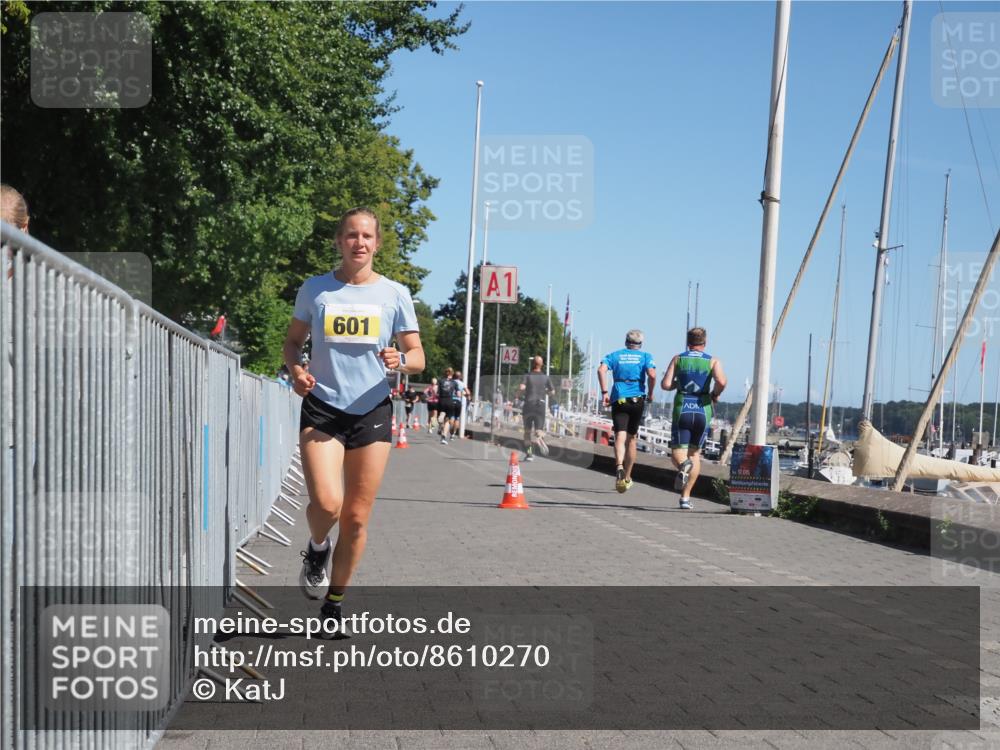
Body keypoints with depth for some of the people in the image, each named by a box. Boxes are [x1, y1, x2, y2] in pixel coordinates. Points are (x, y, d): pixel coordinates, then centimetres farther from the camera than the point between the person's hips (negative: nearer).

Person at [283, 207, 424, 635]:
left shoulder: (394, 294, 3)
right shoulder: (315, 289, 3)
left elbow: (418, 358, 4)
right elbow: (293, 340, 14)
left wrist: (400, 360, -19)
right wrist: (295, 369, -7)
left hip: (372, 411, 1)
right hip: (322, 408, -1)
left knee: (357, 517, 5)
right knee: (326, 503, -21)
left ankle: (334, 600, 24)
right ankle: (317, 549, 15)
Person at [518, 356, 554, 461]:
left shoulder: (527, 376, -1)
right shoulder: (545, 377, 5)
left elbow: (521, 388, -17)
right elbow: (552, 392, 6)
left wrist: (524, 392, 5)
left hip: (528, 404, 0)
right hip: (540, 405, 0)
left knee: (527, 431, 11)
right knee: (539, 430, 0)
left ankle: (528, 453, 8)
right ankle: (539, 439, -36)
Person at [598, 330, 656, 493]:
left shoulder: (615, 355, 11)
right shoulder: (646, 356, 8)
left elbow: (601, 370, -7)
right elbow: (652, 375, -10)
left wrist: (604, 392, -5)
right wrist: (650, 393, 4)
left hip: (618, 400, -1)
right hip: (637, 400, 1)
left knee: (620, 436, -11)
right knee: (631, 438, 14)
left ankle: (619, 467, -39)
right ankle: (627, 478, 21)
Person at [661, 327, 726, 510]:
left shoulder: (678, 359, 6)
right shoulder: (713, 361, 3)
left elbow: (665, 384, -4)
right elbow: (721, 382, -16)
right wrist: (715, 394, 4)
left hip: (681, 410, -1)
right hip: (703, 411, 1)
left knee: (678, 452, 3)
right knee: (695, 453, 15)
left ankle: (683, 465, -35)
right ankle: (686, 497, 9)